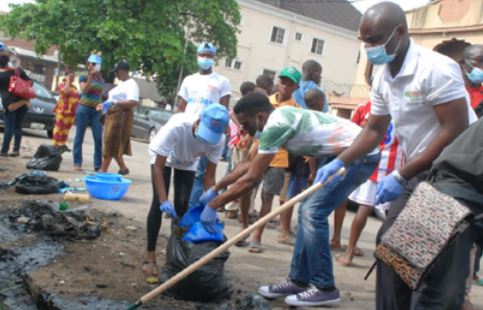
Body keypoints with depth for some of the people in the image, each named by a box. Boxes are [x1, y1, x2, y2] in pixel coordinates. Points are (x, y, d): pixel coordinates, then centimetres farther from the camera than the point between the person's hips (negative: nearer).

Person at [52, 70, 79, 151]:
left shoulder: (74, 87, 20)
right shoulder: (62, 84, 1)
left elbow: (77, 98, 22)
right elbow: (65, 91, -21)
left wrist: (77, 111, 15)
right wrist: (68, 81, -9)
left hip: (72, 111, 6)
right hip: (63, 110, -6)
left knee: (67, 128, 6)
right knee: (59, 126, -6)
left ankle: (62, 143, 10)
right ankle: (56, 143, -5)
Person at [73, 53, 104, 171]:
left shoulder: (101, 80, 14)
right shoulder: (84, 77, 1)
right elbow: (84, 90, -13)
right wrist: (90, 76, -15)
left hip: (96, 110, 4)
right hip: (84, 108, -4)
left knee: (98, 138, -4)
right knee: (79, 136, 0)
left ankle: (98, 165, -2)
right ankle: (77, 163, 4)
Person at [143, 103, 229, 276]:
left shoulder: (219, 139, -34)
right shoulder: (177, 126, -45)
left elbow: (210, 175, -22)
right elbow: (158, 167, -37)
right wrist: (163, 200, -44)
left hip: (187, 162, 3)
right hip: (162, 156, -3)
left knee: (182, 205, -4)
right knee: (158, 203, -12)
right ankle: (150, 257, -6)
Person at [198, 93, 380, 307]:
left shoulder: (275, 125, -21)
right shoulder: (278, 120, 10)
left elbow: (251, 179, -20)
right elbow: (249, 165, 18)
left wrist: (213, 205, -13)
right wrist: (214, 190, 20)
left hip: (359, 153, -10)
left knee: (313, 213, -12)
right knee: (307, 211, 10)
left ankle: (325, 288, -3)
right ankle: (299, 280, 16)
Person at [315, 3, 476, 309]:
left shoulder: (436, 68, -21)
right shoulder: (383, 78, 4)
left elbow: (456, 132, -25)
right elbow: (375, 129, 14)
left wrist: (400, 176, -25)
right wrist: (340, 161, 0)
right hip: (418, 171, 8)